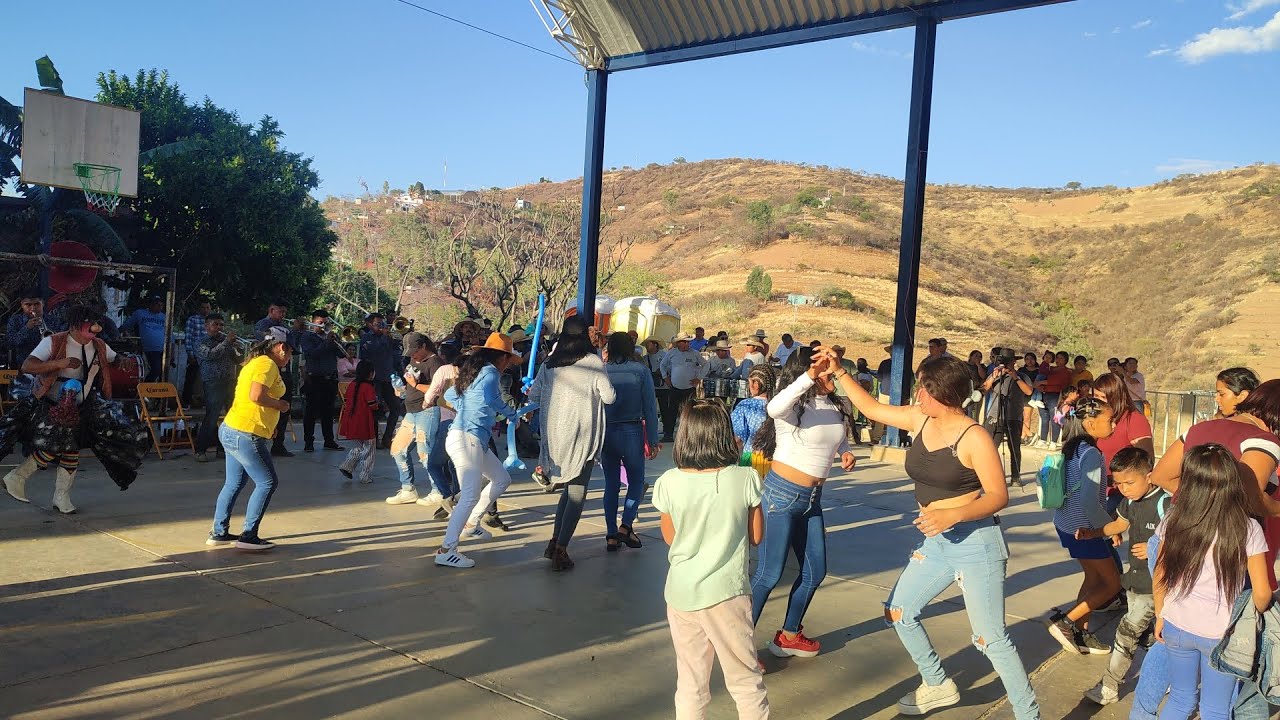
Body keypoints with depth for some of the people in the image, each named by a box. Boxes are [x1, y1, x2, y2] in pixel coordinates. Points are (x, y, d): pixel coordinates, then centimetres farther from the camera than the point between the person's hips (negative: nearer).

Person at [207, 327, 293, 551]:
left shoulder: (255, 362, 18)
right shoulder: (267, 364, -13)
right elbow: (256, 395, -27)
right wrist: (279, 404, -12)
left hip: (231, 430, 10)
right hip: (246, 434, -10)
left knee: (234, 483, 17)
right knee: (267, 482, -3)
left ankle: (219, 533, 24)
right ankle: (248, 536, -1)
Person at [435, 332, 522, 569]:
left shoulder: (473, 371, 18)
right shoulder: (490, 373, -10)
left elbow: (449, 395, 27)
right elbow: (490, 399, -29)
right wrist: (511, 414, -14)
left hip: (476, 440, 10)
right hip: (466, 438, -10)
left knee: (502, 480, 18)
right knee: (471, 495, -14)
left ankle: (470, 525, 26)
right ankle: (446, 551, -15)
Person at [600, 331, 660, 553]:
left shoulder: (601, 371, -1)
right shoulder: (640, 371, -4)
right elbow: (650, 407, -5)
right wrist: (653, 440, -1)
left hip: (606, 432, 2)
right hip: (633, 431, -2)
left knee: (611, 483, 10)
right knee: (636, 480, 12)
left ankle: (611, 536, 12)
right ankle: (625, 526, -3)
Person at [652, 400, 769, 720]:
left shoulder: (669, 482, -9)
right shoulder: (745, 479, -12)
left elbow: (669, 537, 5)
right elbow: (756, 536, 0)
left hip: (681, 594, 2)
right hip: (727, 592, -1)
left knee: (690, 682, 14)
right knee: (745, 678, 15)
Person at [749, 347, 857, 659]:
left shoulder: (835, 406, 4)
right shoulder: (793, 406, -17)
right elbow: (774, 408, -42)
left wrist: (845, 452, 5)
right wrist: (809, 376, -46)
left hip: (812, 498, 8)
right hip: (782, 495, -8)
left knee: (815, 571, 15)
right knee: (770, 573, -5)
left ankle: (789, 636, 34)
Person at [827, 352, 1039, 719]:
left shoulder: (974, 438, -18)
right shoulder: (919, 420, 2)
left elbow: (998, 496, -19)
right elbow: (871, 408, 13)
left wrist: (952, 514, -32)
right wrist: (838, 373, 10)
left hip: (976, 544, -8)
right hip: (936, 542, 8)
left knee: (991, 638, -5)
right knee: (898, 612, 15)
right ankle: (939, 685, 34)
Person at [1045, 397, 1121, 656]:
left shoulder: (1072, 448, 4)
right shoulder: (1091, 454, -23)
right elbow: (1090, 502, -27)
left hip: (1067, 523, 9)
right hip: (1082, 528, -9)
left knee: (1093, 577, 19)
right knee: (1112, 583, 4)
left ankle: (1080, 634, 25)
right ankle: (1065, 622, 2)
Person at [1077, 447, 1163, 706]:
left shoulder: (1164, 504, -22)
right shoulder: (1130, 500, 1)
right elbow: (1120, 523, 18)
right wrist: (1092, 533, 6)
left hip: (1155, 583, -8)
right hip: (1136, 578, 8)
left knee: (1128, 631, -6)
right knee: (1145, 632, 18)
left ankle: (1109, 688, 3)